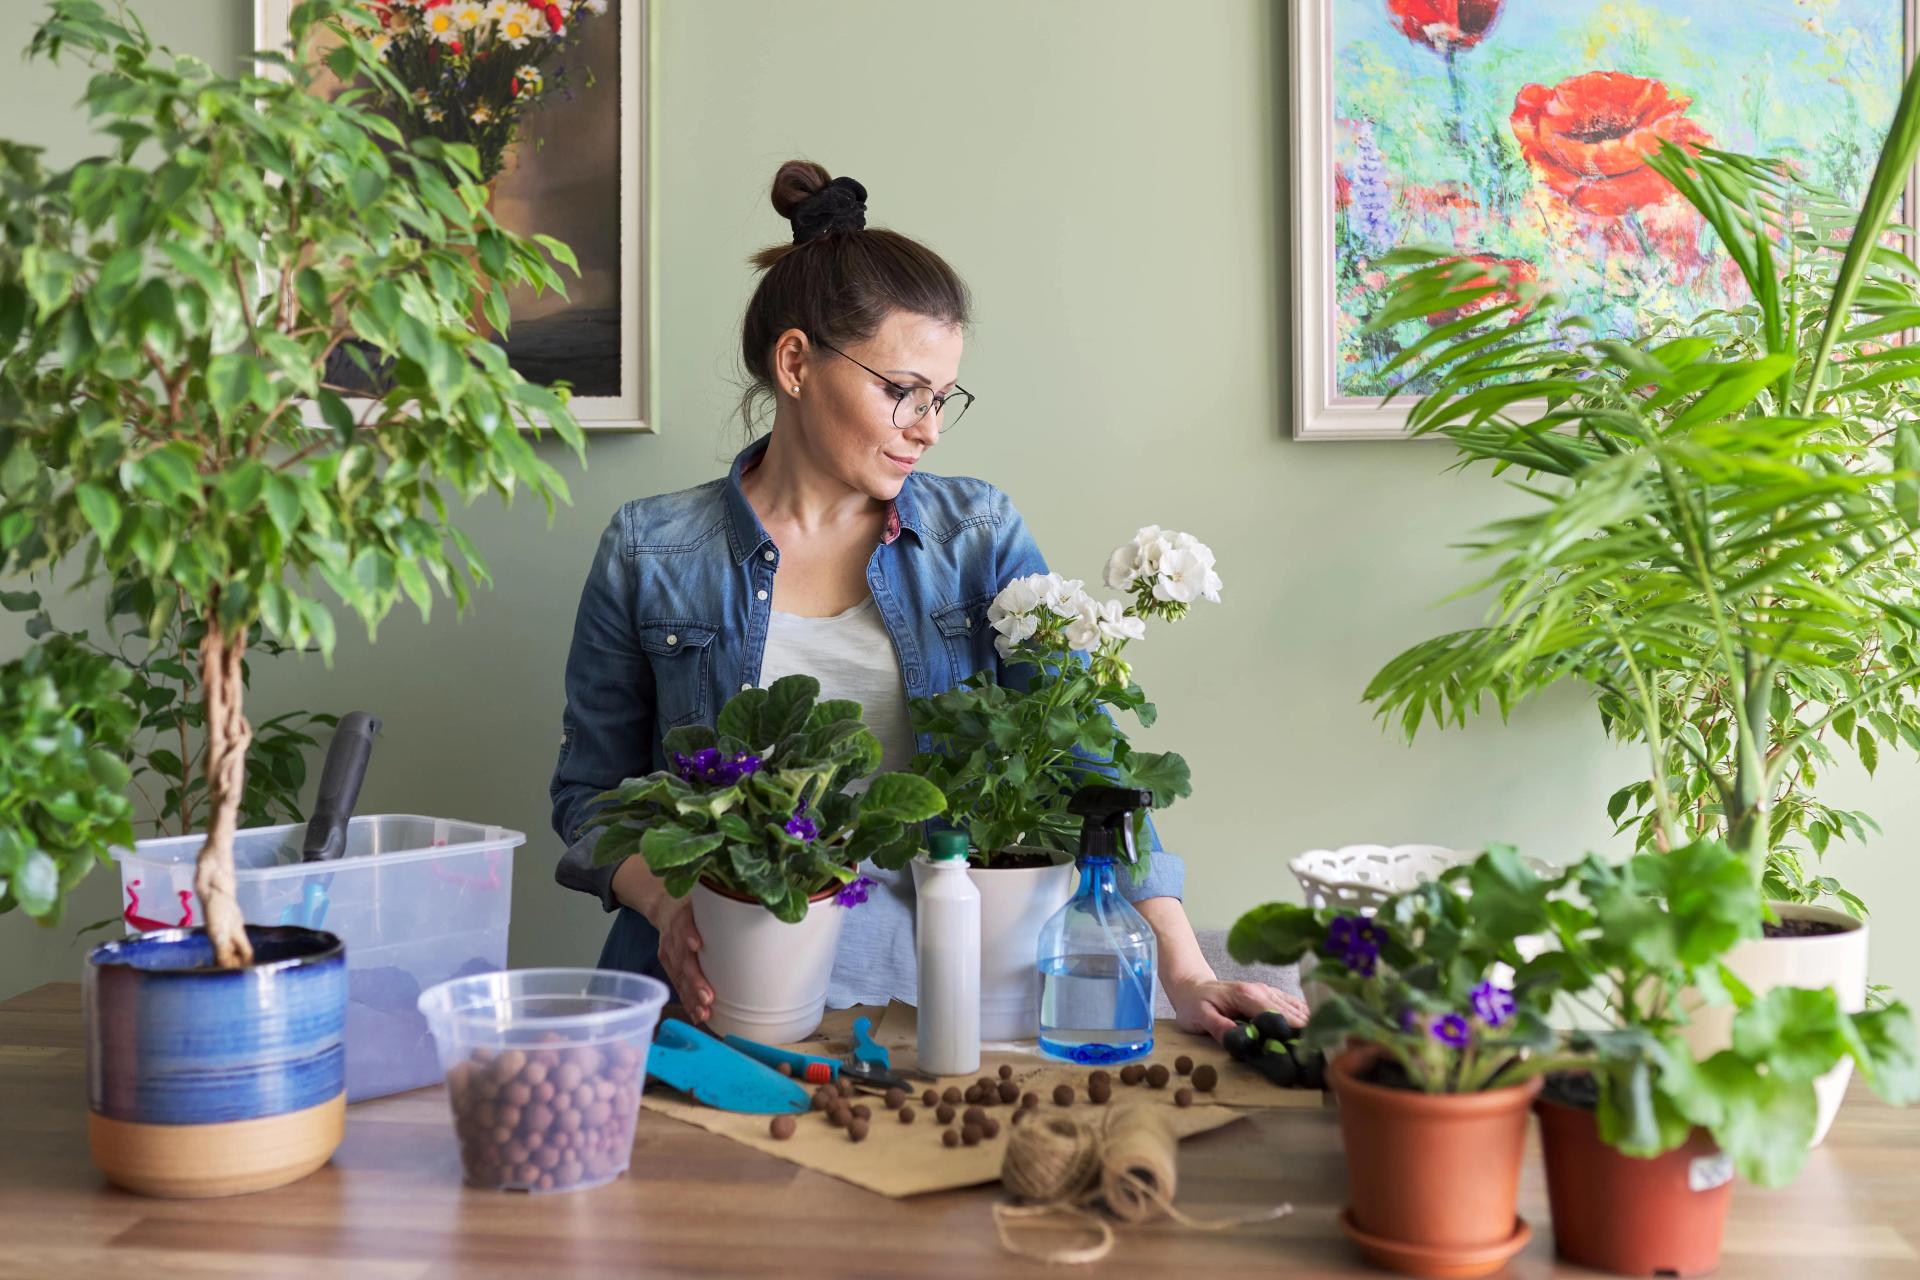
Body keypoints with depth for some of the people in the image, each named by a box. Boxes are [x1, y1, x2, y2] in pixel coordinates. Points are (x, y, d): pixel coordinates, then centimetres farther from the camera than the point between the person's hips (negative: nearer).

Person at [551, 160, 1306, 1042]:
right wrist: (668, 902, -11)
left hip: (926, 995, 1)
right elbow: (591, 787, 10)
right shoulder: (650, 553, 4)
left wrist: (1186, 975, -11)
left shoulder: (980, 537, 7)